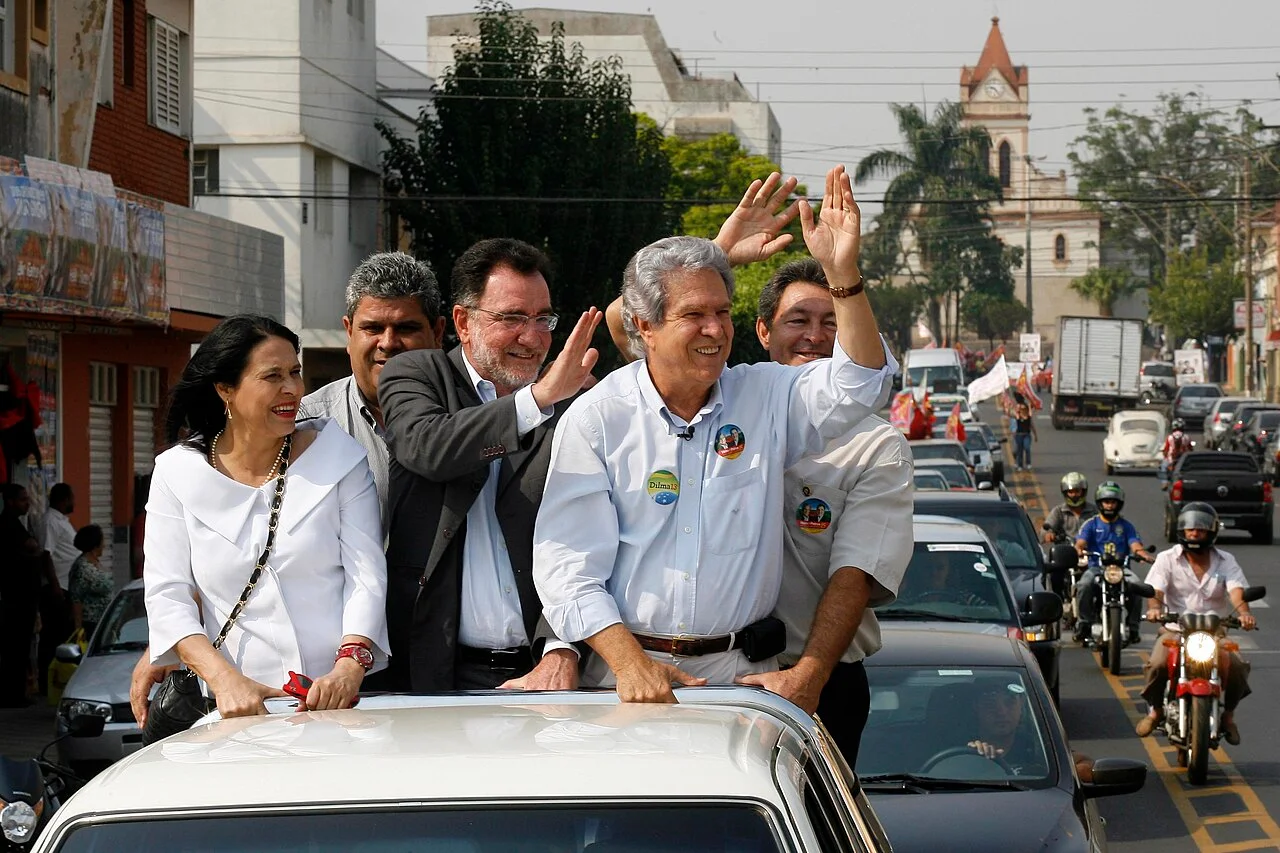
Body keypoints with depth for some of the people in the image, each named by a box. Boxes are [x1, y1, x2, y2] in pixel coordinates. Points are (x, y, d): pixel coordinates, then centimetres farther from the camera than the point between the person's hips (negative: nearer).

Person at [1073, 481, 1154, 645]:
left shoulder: (1126, 526, 15)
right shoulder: (1091, 524, 12)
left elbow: (1136, 546, 0)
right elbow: (1080, 542, -5)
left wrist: (1143, 553, -24)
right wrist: (1079, 549, -30)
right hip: (1096, 568, -1)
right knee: (1084, 585, -33)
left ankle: (1133, 627, -15)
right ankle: (1084, 624, -18)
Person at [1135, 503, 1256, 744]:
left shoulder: (1225, 561, 6)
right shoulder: (1167, 559, 4)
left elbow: (1237, 592, -10)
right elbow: (1155, 590, -9)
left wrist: (1244, 613, -33)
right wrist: (1154, 607, -34)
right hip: (1175, 630, -1)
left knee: (1238, 666, -24)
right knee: (1157, 665, -28)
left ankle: (1228, 713, 4)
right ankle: (1156, 709, 2)